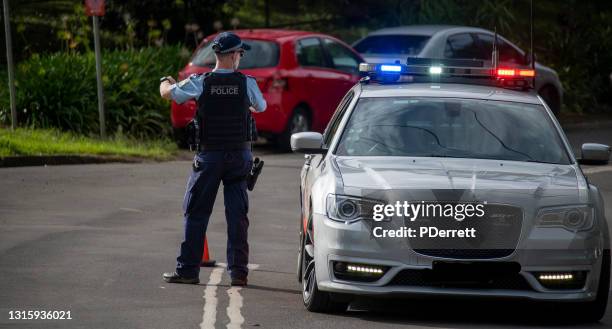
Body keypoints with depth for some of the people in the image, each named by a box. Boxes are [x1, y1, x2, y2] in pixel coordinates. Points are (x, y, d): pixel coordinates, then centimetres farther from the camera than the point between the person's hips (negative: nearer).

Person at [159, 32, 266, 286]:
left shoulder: (200, 83, -7)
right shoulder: (247, 83, -4)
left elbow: (167, 94, 2)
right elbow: (261, 107, 14)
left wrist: (166, 82, 26)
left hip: (209, 155, -1)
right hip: (240, 155, 1)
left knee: (196, 213, 5)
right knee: (237, 215, 5)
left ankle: (188, 270, 4)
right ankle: (238, 271, 4)